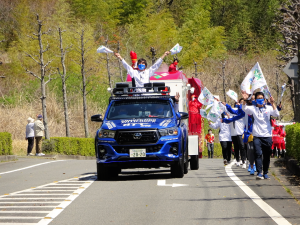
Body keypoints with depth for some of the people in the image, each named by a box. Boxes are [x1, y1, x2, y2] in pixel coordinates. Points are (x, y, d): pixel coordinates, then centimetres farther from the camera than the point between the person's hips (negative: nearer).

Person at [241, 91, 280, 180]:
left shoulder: (268, 108, 6)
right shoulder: (253, 108, 5)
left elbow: (276, 114, -7)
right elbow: (245, 109, -11)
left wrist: (273, 103, -17)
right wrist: (245, 100, -28)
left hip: (267, 136, 2)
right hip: (257, 136, -1)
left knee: (267, 156, 6)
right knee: (258, 154, -13)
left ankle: (265, 173, 17)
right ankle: (259, 173, -15)